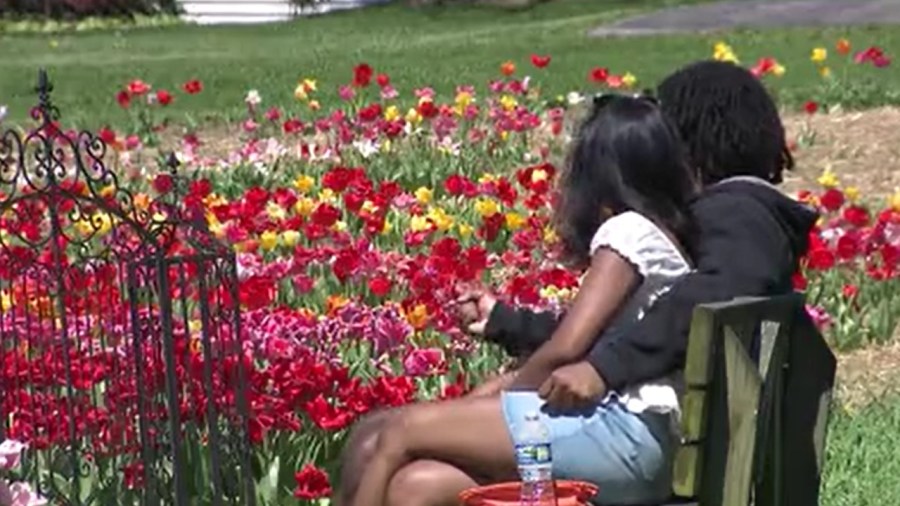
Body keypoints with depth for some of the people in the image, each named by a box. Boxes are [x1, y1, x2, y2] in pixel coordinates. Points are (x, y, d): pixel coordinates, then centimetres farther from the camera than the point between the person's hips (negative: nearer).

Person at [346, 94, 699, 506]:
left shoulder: (628, 230, -6)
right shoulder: (666, 236, 22)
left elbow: (566, 347, -13)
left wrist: (506, 390, 3)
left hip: (621, 430, -9)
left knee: (404, 430, -10)